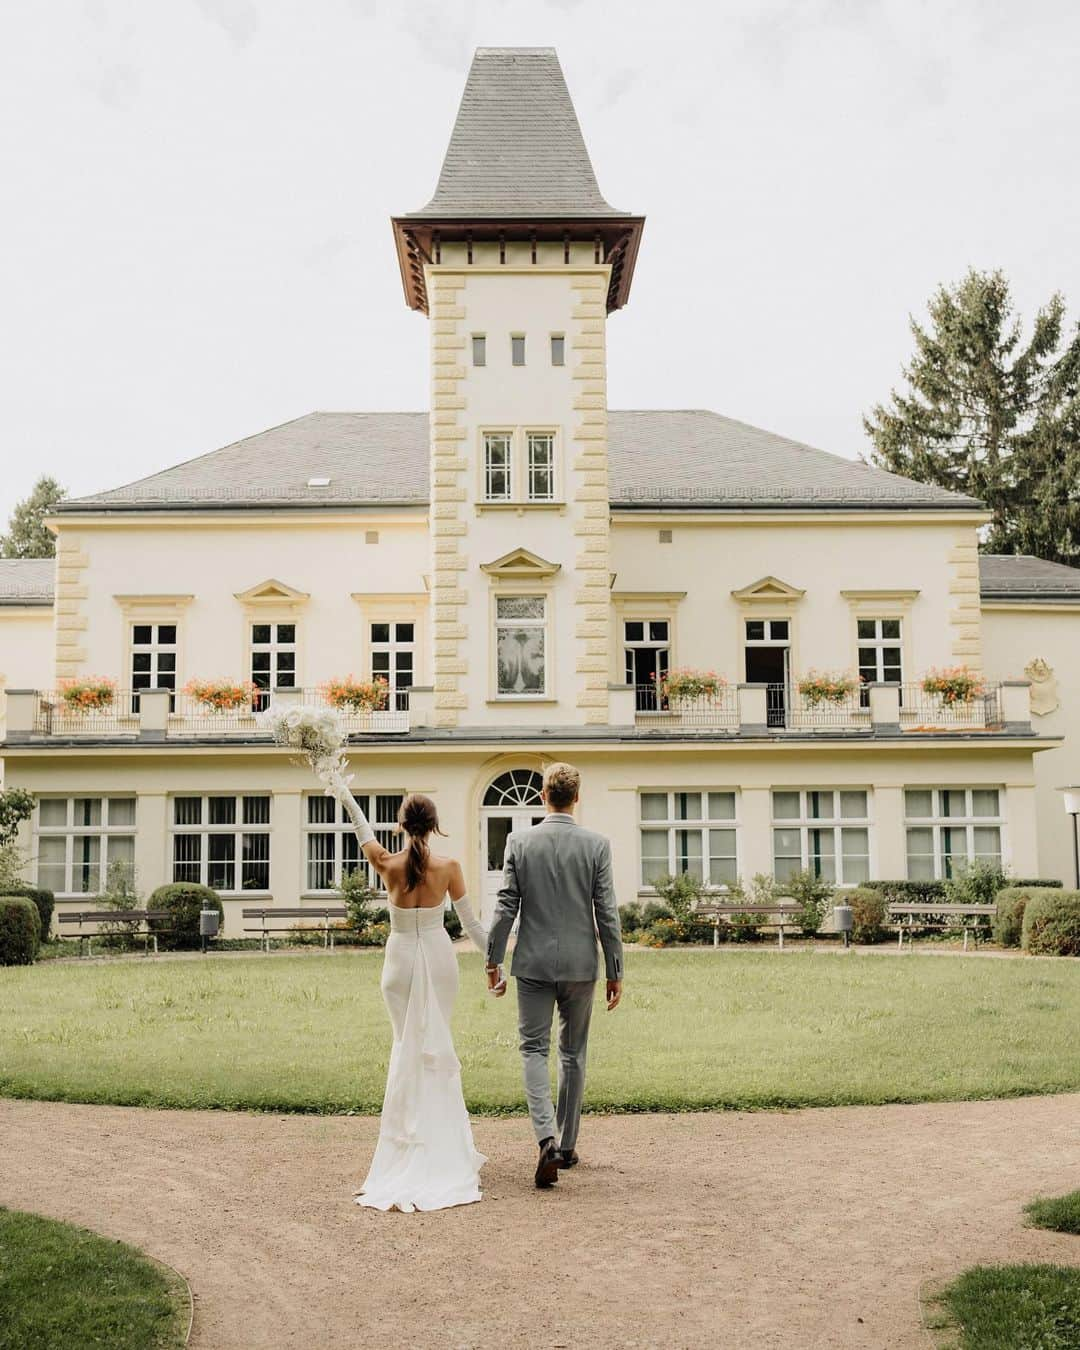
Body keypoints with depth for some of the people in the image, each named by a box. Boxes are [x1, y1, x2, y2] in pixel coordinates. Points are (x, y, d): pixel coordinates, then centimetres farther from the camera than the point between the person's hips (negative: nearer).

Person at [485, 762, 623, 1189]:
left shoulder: (519, 842, -4)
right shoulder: (596, 845, -5)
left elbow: (506, 907, -3)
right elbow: (607, 913, -4)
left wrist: (493, 962, 6)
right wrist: (615, 972, 3)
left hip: (533, 964, -1)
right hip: (580, 965, 1)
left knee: (534, 1049, 5)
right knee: (573, 1054, 13)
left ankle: (547, 1139, -15)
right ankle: (567, 1145, 21)